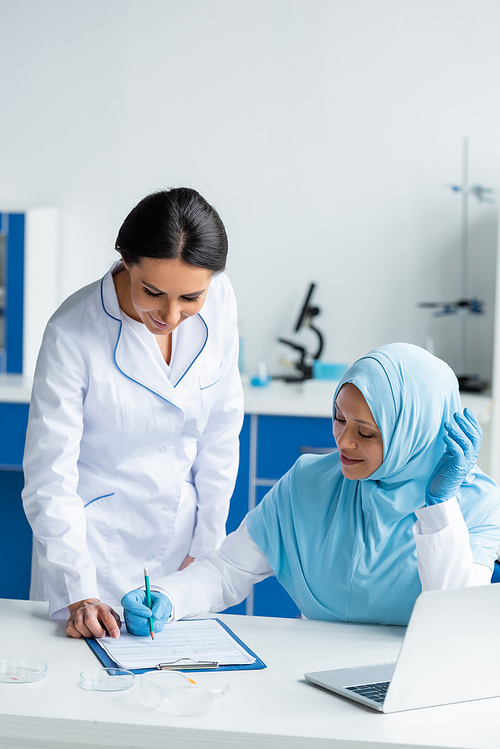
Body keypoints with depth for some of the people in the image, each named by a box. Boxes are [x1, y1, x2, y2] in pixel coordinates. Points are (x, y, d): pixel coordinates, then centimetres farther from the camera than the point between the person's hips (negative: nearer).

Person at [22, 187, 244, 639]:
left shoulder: (218, 302, -11)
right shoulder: (72, 333, -22)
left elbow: (220, 429, 1)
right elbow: (50, 479, -17)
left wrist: (207, 544, 2)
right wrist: (78, 593, -23)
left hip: (180, 537, 4)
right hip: (92, 543, -3)